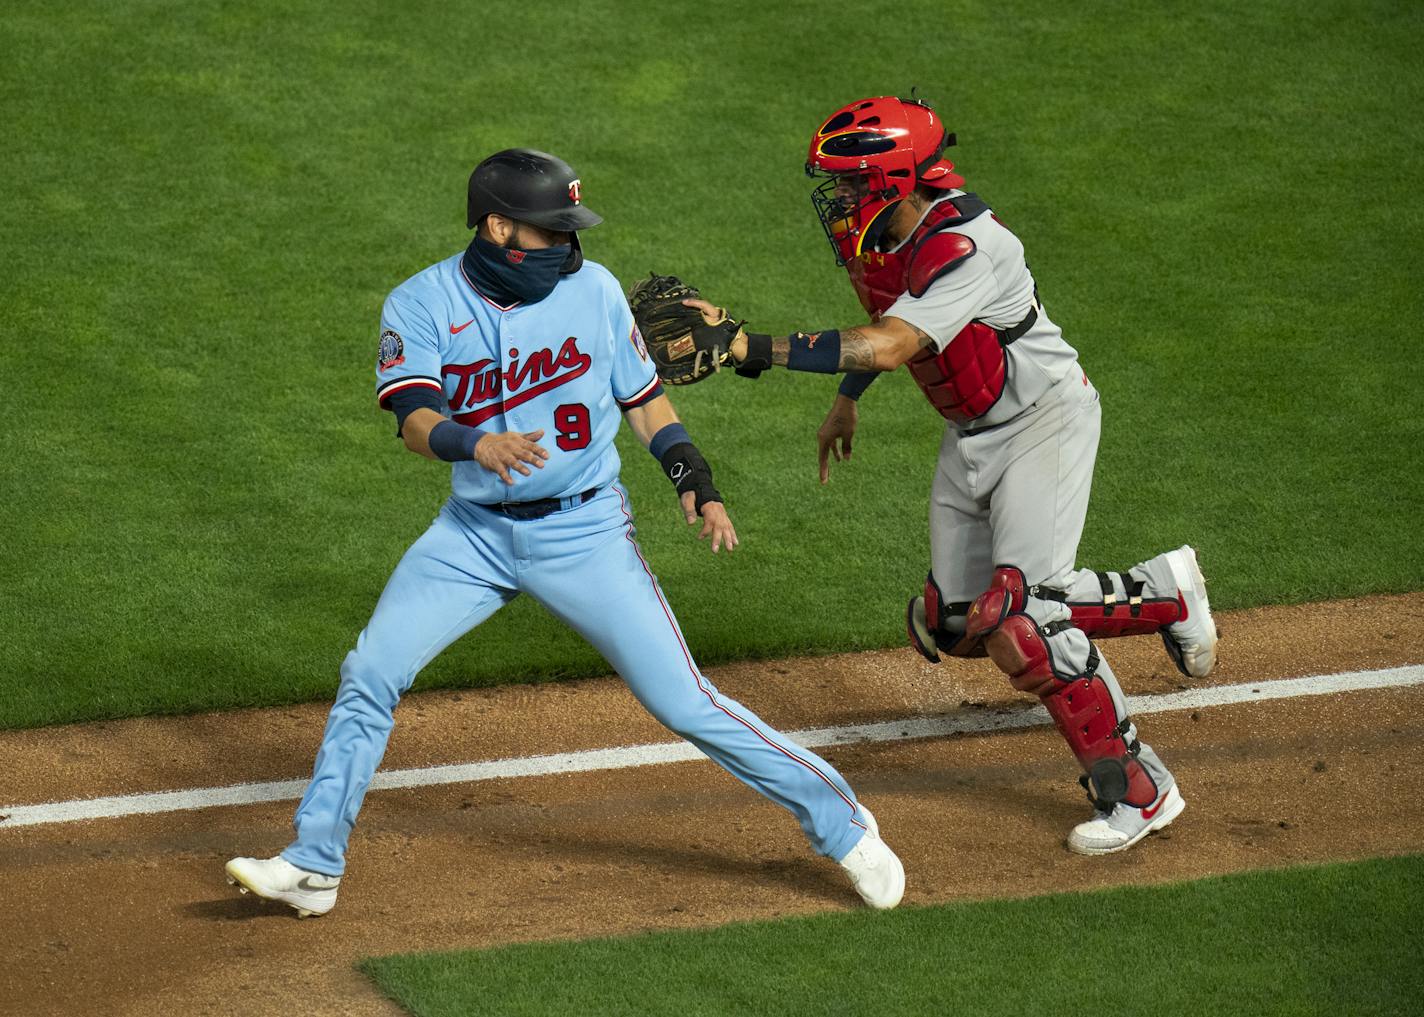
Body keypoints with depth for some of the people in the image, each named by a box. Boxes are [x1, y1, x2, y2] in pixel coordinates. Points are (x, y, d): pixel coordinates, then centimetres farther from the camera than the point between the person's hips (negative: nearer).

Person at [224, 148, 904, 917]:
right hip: (475, 532, 1)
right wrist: (475, 444, -43)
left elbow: (643, 397, 8)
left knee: (683, 702, -5)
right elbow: (414, 420, -22)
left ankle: (842, 826, 7)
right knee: (369, 675, -6)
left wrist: (694, 478, -6)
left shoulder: (592, 289, -4)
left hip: (584, 530, -1)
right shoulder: (422, 304, -8)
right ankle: (314, 866, 6)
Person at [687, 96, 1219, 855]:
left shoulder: (963, 249, -31)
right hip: (970, 436, 9)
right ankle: (1161, 595, 25)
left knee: (1016, 618, -20)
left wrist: (750, 348, -48)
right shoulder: (871, 234, -4)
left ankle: (1137, 792, -8)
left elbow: (890, 345, -43)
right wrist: (846, 398, 22)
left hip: (1044, 422, -9)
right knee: (958, 625, 8)